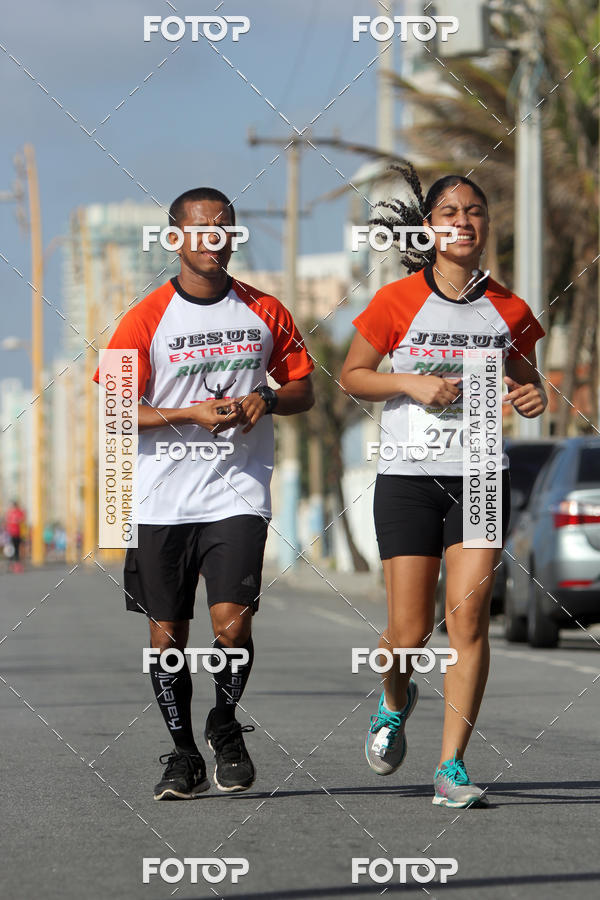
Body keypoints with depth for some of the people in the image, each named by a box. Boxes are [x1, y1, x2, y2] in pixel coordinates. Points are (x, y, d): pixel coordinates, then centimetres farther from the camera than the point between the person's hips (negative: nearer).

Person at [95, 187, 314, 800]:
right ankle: (183, 754, 20)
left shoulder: (264, 312, 7)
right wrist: (192, 414, -17)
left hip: (238, 493, 0)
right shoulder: (146, 319, -1)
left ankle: (226, 725, 14)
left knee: (231, 624, -13)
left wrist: (265, 400, -7)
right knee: (167, 634, 5)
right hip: (161, 501, 0)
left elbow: (303, 389, 15)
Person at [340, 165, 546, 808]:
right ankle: (395, 704, 34)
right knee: (410, 633, -2)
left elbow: (524, 381, 19)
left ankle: (451, 769, -7)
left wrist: (531, 398, -4)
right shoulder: (398, 301, -2)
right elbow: (351, 375, 5)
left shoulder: (508, 310, 5)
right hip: (407, 477, -1)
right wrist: (413, 383, -11)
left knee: (468, 614, -11)